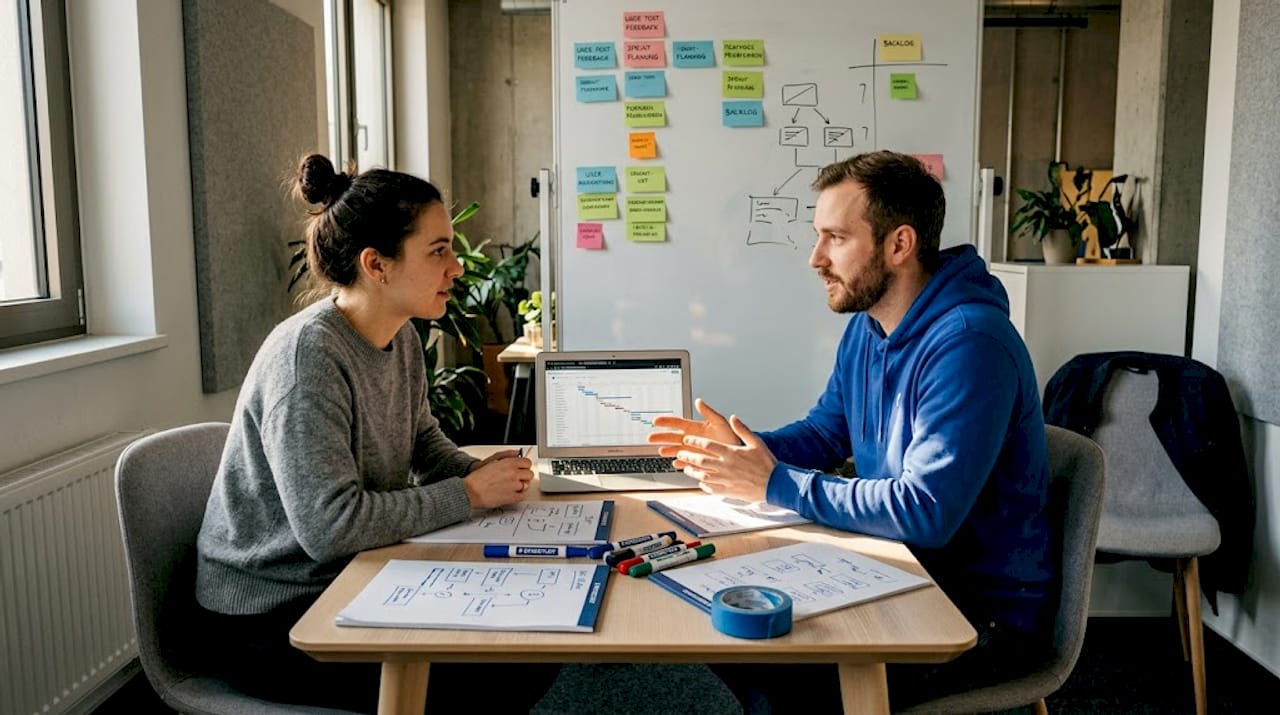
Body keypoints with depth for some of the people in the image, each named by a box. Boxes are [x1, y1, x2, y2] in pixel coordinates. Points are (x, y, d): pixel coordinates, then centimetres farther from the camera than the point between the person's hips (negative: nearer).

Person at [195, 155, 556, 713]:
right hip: (268, 620, -8)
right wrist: (469, 495, -23)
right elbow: (330, 524, -31)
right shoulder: (307, 353, -26)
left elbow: (422, 442, 14)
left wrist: (483, 473, -7)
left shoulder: (402, 340, 0)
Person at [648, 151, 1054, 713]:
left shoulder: (968, 345, -26)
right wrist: (745, 450, -7)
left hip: (986, 609, -8)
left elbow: (926, 512, -31)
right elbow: (825, 433, 13)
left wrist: (775, 484, -26)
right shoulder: (866, 324, 4)